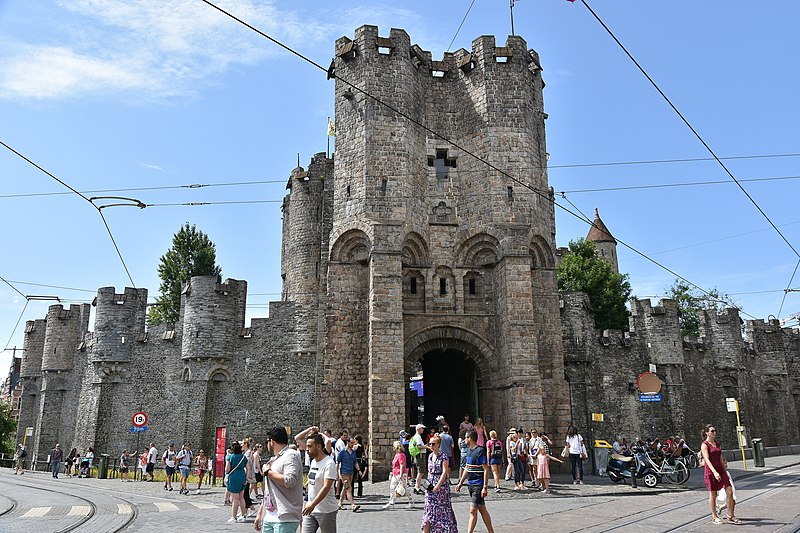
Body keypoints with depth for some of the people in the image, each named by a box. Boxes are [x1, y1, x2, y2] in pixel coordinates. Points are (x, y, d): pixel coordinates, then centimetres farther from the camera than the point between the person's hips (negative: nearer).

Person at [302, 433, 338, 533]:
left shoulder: (329, 463, -16)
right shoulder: (313, 461, 10)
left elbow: (326, 487, -25)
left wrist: (312, 504, -30)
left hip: (326, 511, -7)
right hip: (310, 509, 7)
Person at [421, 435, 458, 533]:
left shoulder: (443, 456, -11)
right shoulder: (430, 456, 10)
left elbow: (444, 472, -15)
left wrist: (438, 486, -19)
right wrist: (428, 483, 7)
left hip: (441, 484, -6)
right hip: (431, 486, 6)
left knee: (443, 507, 1)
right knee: (429, 507, 4)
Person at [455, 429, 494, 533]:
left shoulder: (480, 451, -14)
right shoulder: (469, 451, 12)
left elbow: (486, 470, -16)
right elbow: (467, 469, 20)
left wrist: (485, 487, -19)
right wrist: (460, 483, 18)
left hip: (478, 485, -8)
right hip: (470, 484, 8)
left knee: (473, 511, -8)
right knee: (482, 510, 13)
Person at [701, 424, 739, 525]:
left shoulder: (717, 444, 13)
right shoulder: (704, 445, -9)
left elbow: (721, 459, 17)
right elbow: (707, 460, -18)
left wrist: (726, 472, 16)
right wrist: (714, 472, -28)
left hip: (721, 471, 6)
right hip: (711, 472, -6)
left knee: (730, 492, -1)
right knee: (713, 495, 3)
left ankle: (731, 516, 10)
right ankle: (714, 517, 17)